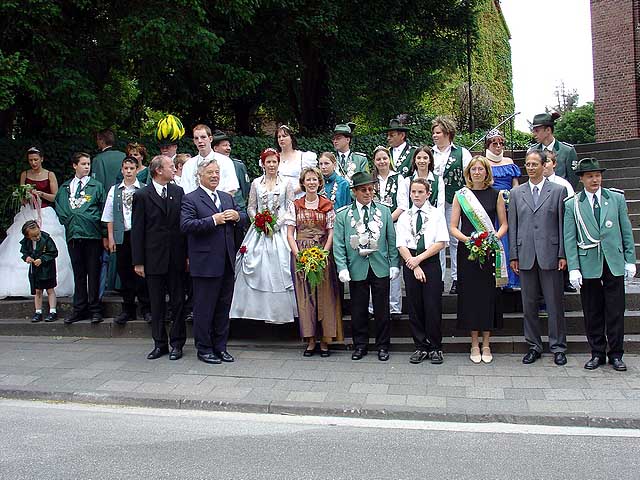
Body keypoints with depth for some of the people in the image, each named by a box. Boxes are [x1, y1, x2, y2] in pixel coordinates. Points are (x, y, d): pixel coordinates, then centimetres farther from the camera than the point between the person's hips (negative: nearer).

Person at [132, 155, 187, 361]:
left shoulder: (178, 192, 5)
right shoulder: (142, 195, -2)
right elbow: (137, 230, -3)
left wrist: (187, 254, 1)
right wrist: (138, 261, -6)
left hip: (176, 257, 2)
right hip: (154, 258, -2)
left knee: (177, 302, 6)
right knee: (156, 304, 8)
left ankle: (177, 343, 16)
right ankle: (160, 344, 19)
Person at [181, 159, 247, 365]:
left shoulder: (227, 198, 16)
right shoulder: (190, 199, -6)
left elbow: (243, 217, 16)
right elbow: (186, 225, -18)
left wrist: (237, 216, -7)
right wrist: (214, 220, -21)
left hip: (227, 262, 7)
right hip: (205, 263, -6)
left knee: (223, 307, 13)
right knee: (204, 308, 3)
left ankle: (220, 347, 24)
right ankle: (204, 349, 14)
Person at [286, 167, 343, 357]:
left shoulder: (327, 206, 6)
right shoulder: (295, 205, 8)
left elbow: (331, 233, 2)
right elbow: (290, 234, 4)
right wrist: (298, 254, -10)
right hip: (300, 254, 1)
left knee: (324, 295, -2)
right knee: (304, 296, 0)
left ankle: (324, 340, 6)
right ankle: (310, 340, 7)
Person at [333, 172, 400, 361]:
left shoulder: (384, 211, 6)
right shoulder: (343, 214, 1)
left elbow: (392, 240, 7)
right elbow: (338, 244, -1)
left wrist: (394, 264, 2)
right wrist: (342, 268, -10)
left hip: (380, 267, 1)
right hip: (356, 268, -1)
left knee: (382, 309, 8)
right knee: (358, 309, 7)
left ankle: (383, 346, 21)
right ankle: (360, 345, 22)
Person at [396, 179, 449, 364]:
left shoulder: (437, 213, 3)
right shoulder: (404, 217, 8)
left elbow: (441, 242, -5)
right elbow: (401, 246, 1)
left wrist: (419, 258, -11)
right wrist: (414, 266, -10)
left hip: (431, 262, -2)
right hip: (410, 263, 2)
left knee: (433, 306, -2)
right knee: (414, 307, 5)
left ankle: (435, 348, 9)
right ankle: (421, 347, 15)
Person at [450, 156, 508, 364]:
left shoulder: (496, 195, 7)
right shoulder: (461, 195, 5)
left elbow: (504, 224, 8)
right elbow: (453, 227, 3)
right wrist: (468, 239, -14)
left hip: (490, 251, 0)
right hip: (467, 251, 0)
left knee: (489, 294, 2)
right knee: (470, 294, 1)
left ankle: (486, 344, 13)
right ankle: (474, 344, 12)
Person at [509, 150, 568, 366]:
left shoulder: (558, 191, 4)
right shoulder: (516, 193, 10)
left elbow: (563, 224, 1)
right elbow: (512, 226, 9)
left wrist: (563, 254, -4)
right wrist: (513, 255, 3)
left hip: (550, 255, -2)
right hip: (526, 256, 2)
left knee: (554, 303, 3)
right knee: (529, 304, 8)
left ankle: (558, 347, 15)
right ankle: (534, 346, 19)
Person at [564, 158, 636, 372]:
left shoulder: (617, 198, 6)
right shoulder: (572, 205, 1)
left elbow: (626, 231, 8)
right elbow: (570, 239, -1)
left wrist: (630, 260, 4)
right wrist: (573, 268, -7)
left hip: (614, 263, 1)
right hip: (588, 265, -1)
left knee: (615, 311, 4)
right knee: (592, 313, 6)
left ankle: (616, 354, 16)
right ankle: (597, 353, 18)